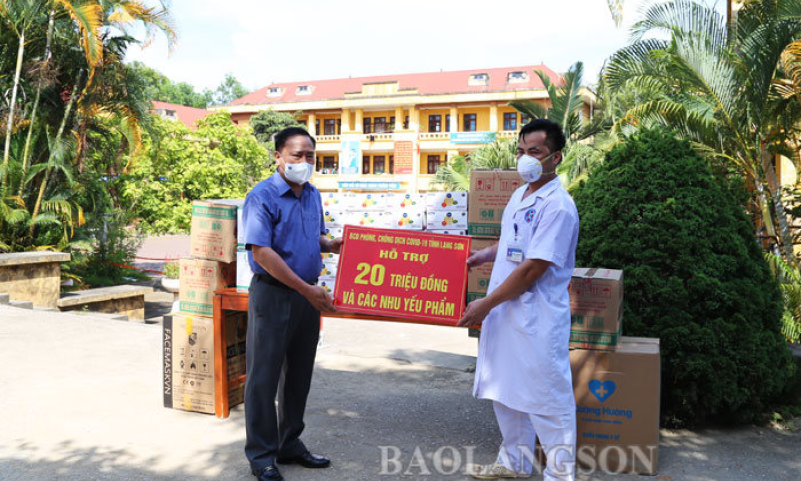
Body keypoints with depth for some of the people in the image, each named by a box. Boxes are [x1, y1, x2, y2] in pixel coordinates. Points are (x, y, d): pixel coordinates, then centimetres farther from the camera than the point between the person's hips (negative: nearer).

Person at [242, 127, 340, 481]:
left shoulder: (313, 195, 10)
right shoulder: (263, 197, -13)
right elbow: (261, 252, -20)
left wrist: (331, 245, -2)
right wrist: (306, 289, -22)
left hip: (308, 296, 7)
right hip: (273, 294, -7)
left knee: (298, 375, 15)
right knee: (264, 376, 2)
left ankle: (290, 445, 30)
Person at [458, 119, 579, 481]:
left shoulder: (557, 206, -18)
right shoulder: (519, 195, 10)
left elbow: (532, 269, -22)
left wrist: (485, 304, -17)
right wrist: (480, 257, 18)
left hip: (537, 319, -9)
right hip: (504, 312, 9)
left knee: (547, 397, 2)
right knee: (505, 391, 20)